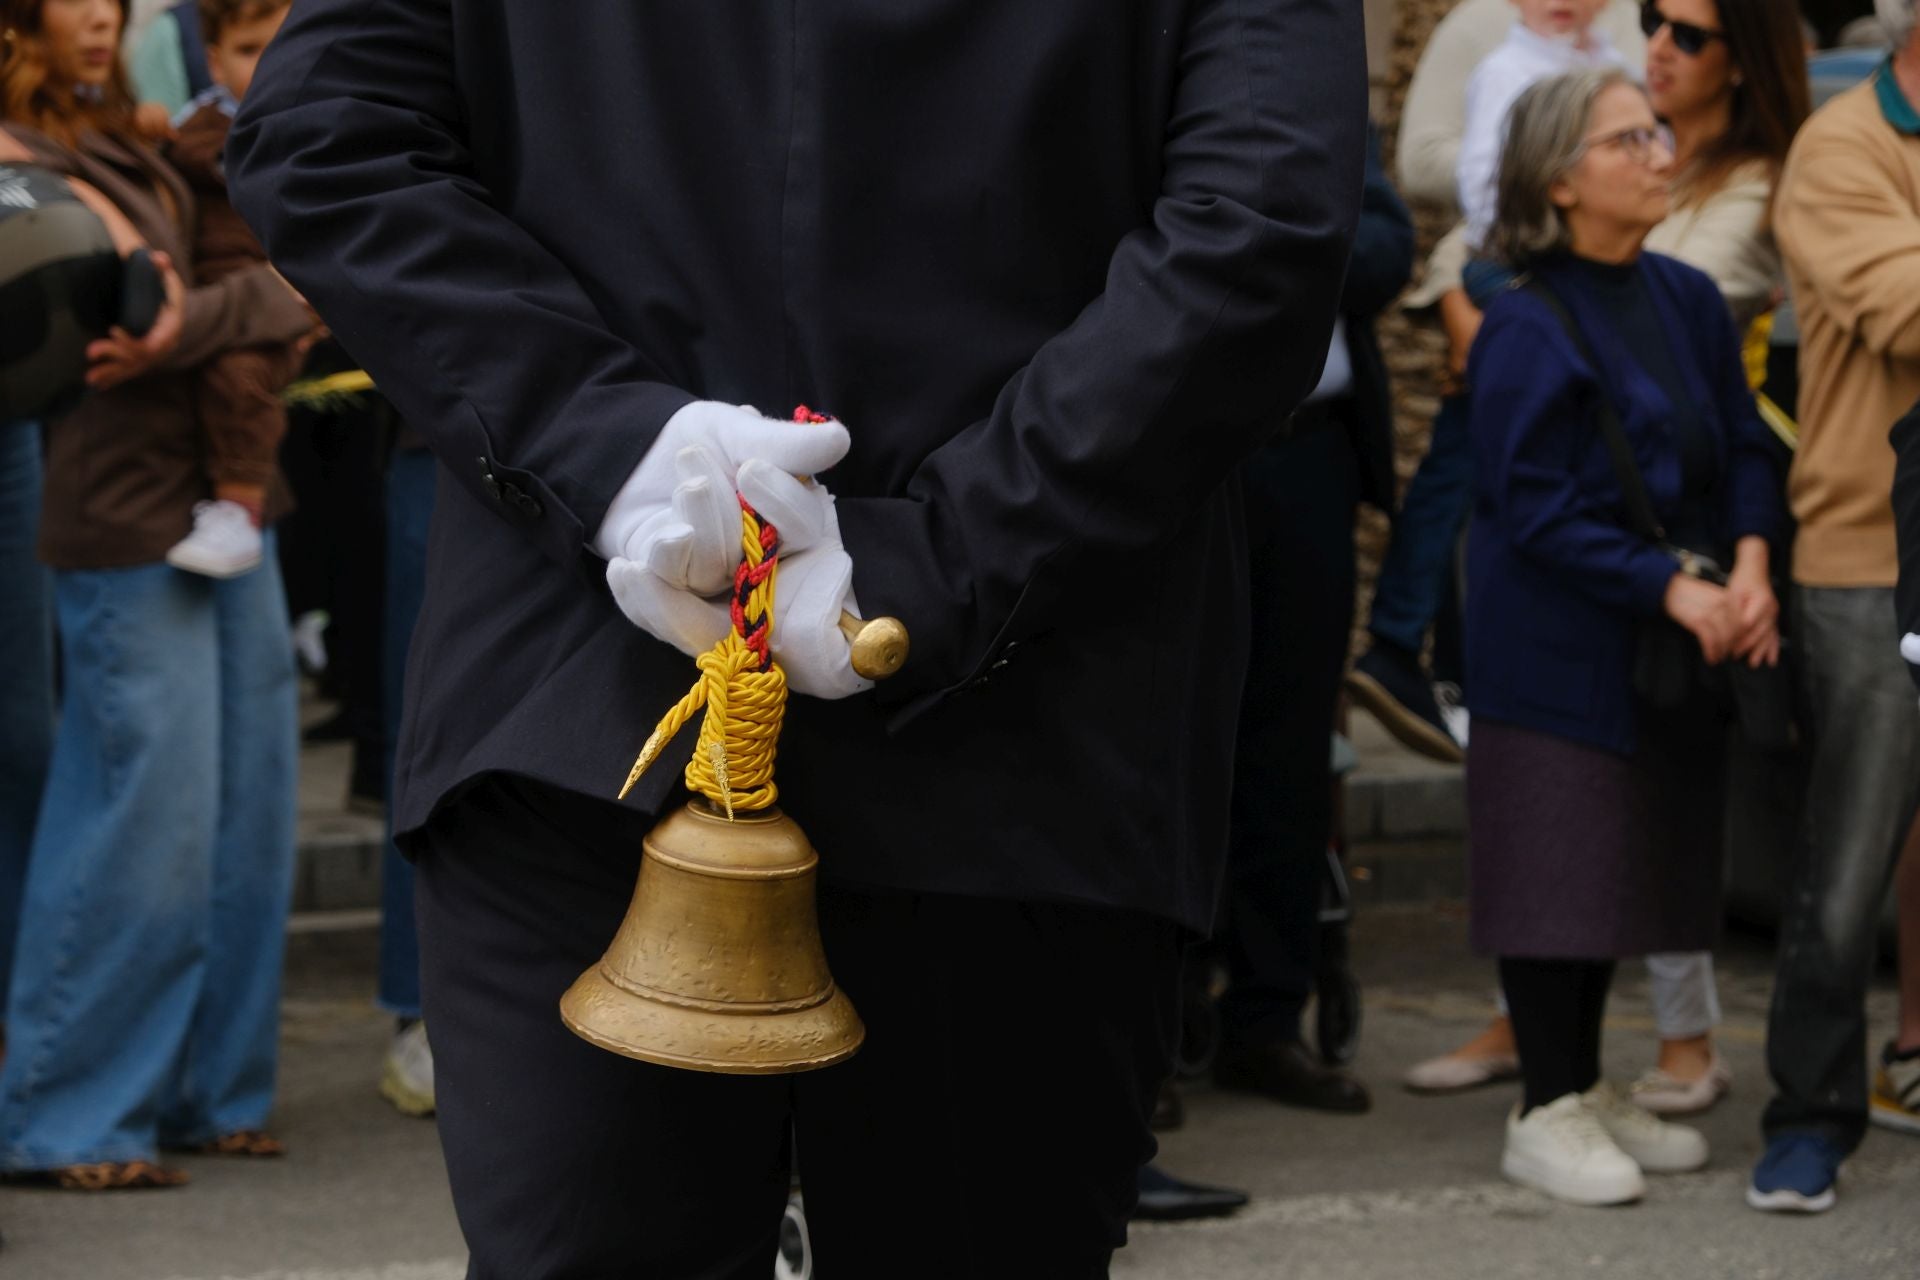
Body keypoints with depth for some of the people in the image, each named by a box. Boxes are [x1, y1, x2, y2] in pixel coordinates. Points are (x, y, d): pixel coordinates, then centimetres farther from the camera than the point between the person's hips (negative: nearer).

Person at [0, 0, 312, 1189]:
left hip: (222, 510, 9)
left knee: (242, 823, 10)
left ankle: (207, 1091, 20)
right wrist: (274, 297, -6)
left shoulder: (117, 143, 16)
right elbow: (136, 328, -18)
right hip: (128, 527, -9)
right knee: (147, 830, -5)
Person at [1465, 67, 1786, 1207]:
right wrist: (1675, 589, -19)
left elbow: (1746, 444, 8)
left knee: (1628, 860, 12)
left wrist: (1750, 564, -10)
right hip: (1558, 652, -7)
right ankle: (1547, 1112, 7)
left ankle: (1588, 1089, 24)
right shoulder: (1528, 330, -13)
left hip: (1668, 653, 7)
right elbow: (1537, 512, -16)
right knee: (1559, 867, -2)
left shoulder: (1687, 301, 7)